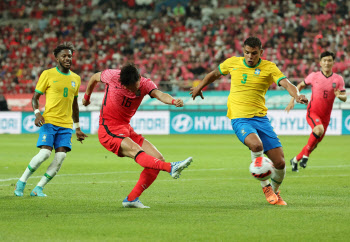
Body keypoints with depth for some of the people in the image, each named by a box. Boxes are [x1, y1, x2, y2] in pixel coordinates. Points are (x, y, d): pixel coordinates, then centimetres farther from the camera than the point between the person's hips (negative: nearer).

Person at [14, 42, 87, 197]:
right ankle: (22, 181, 1)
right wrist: (37, 113, -16)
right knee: (45, 152, -19)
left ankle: (38, 188, -1)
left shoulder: (75, 78, 15)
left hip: (66, 124, 4)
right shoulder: (48, 74, 0)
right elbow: (35, 97, 3)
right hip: (49, 120, -4)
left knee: (61, 155, -12)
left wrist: (77, 128, 24)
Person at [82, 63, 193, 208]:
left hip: (126, 129, 6)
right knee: (136, 151, -32)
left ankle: (131, 199, -3)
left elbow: (159, 94, -27)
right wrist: (87, 96, 25)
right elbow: (94, 78, 10)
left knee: (158, 158, -5)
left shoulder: (145, 84, -6)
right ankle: (171, 168, -57)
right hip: (109, 130, -6)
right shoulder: (112, 76, -12)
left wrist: (173, 101, -49)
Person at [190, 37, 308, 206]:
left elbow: (286, 83, -16)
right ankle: (265, 187, -11)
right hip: (239, 118, -2)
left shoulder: (269, 68, -1)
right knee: (256, 145, -33)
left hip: (261, 118, 2)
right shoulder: (233, 63, 4)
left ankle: (275, 191, 28)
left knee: (280, 162, -4)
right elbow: (215, 74, 24)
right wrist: (199, 87, 34)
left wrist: (297, 95, -36)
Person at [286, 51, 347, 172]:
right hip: (312, 112, -3)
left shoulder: (338, 79, -1)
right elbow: (301, 85, 11)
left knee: (316, 141, 8)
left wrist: (340, 96, -24)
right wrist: (292, 99, 2)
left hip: (325, 115, 3)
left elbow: (344, 97, 0)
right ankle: (306, 154, -16)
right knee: (319, 129, -33)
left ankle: (295, 159, 29)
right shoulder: (314, 76, -4)